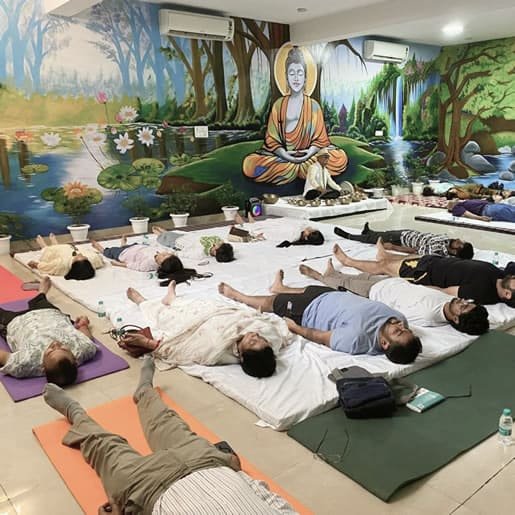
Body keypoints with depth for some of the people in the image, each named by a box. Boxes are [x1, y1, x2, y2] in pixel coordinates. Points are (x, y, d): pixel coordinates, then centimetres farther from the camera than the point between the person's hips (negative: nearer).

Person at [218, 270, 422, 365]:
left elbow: (321, 337, -26)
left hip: (310, 310, -6)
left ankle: (235, 295, 49)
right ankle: (279, 287, 69)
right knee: (306, 290, 33)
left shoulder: (355, 339, -45)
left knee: (273, 301, 18)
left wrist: (296, 328, -13)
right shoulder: (400, 317, -29)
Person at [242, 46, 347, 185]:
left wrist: (310, 153, -20)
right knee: (249, 164, -28)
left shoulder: (313, 105, 4)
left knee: (340, 158, -28)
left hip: (308, 156, 0)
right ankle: (303, 169, -19)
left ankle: (286, 169, -21)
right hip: (282, 156, 0)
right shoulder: (278, 105, 5)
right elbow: (271, 139, 1)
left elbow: (320, 139, 1)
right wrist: (284, 154, -19)